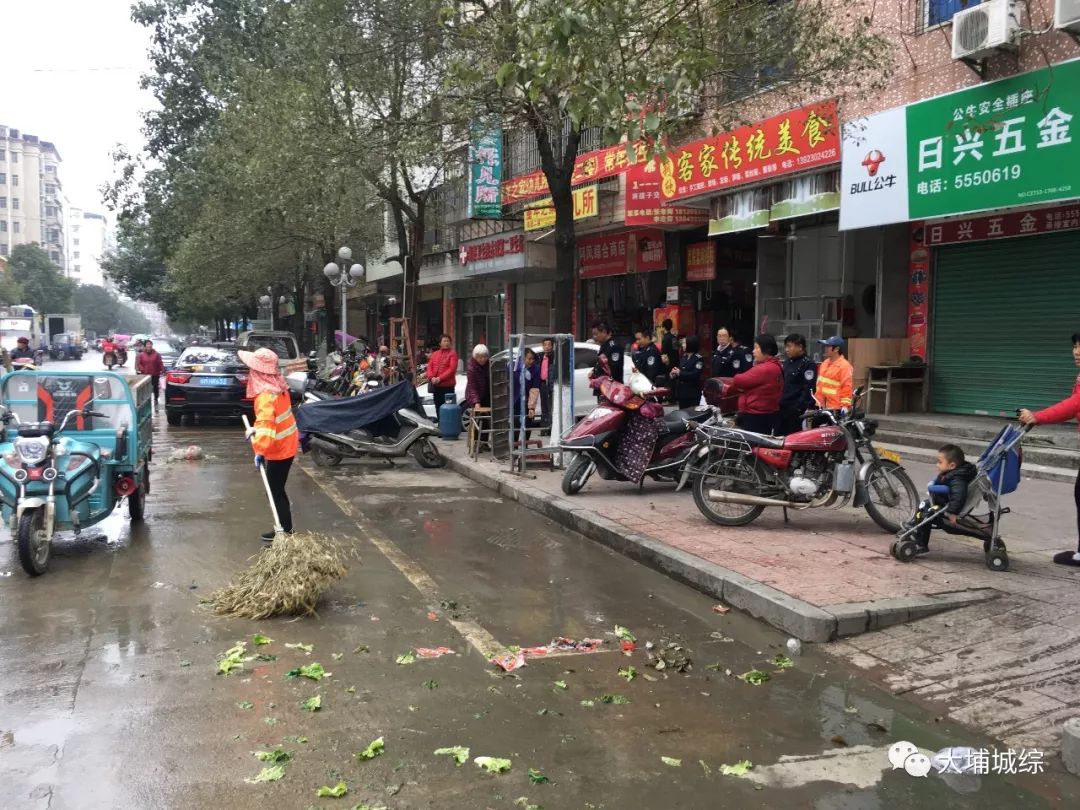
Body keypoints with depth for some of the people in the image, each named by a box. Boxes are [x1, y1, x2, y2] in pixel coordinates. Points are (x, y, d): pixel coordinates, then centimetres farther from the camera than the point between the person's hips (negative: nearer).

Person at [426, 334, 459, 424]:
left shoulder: (452, 354, -2)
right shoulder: (435, 354, 17)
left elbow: (452, 369, -13)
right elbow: (429, 366, 10)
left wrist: (440, 378, -19)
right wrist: (432, 377, -10)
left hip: (447, 385, -6)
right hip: (435, 385, 6)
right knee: (438, 406, 13)